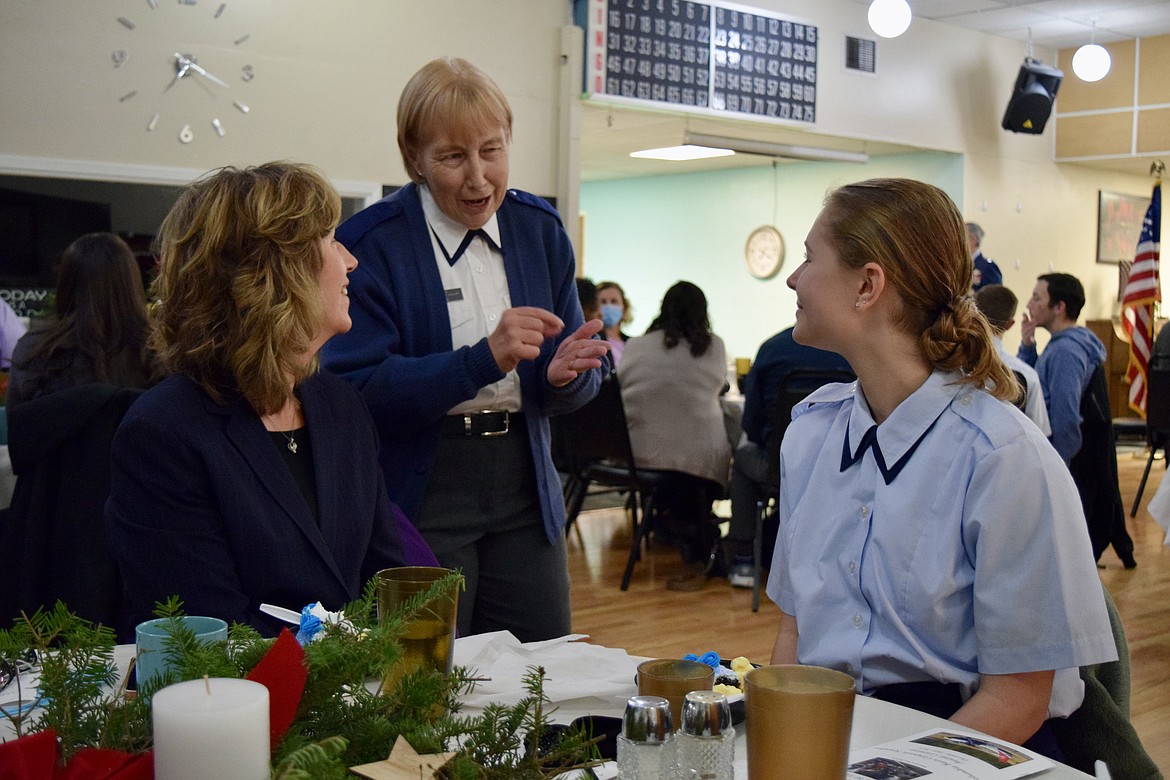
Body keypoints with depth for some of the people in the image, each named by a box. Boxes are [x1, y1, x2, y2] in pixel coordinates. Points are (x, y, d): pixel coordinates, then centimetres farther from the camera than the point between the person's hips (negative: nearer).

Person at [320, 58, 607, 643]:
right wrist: (483, 360, -25)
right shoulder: (370, 243, -8)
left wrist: (565, 374, -12)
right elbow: (356, 389, -16)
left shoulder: (540, 229, 6)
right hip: (418, 499, -4)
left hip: (524, 490, 5)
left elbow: (581, 383, 12)